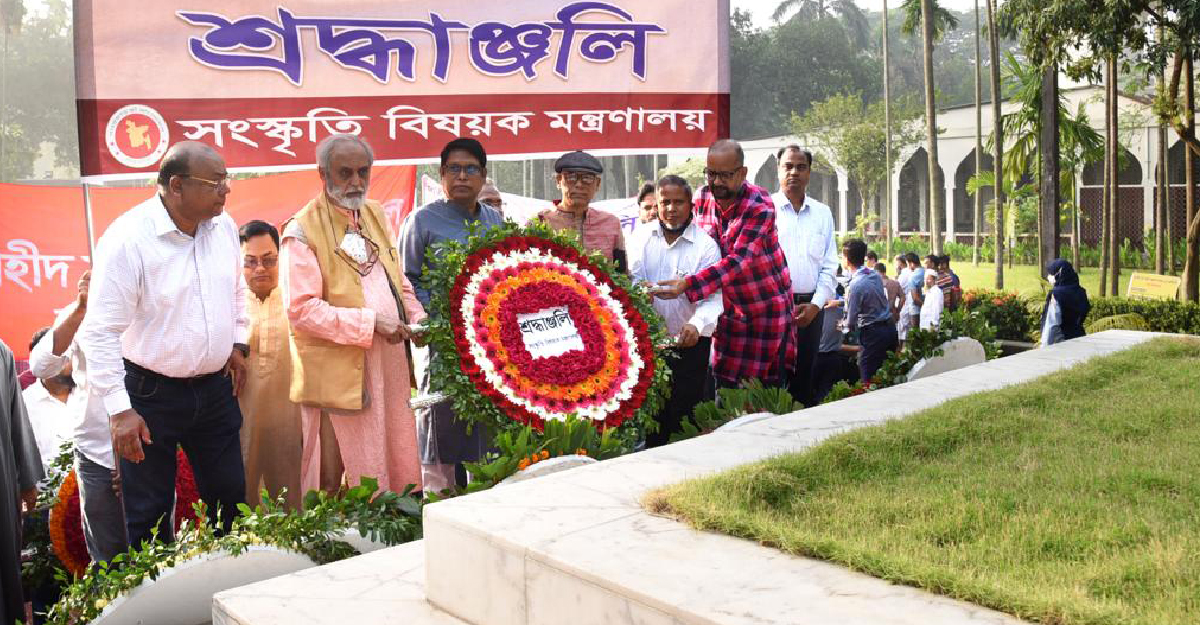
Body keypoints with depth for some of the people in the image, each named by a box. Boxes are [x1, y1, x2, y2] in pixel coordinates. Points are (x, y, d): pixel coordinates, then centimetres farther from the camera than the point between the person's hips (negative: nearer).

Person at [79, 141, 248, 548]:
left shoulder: (223, 226, -1)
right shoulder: (127, 239, -20)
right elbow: (101, 331, -19)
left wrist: (238, 343, 16)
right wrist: (119, 410, -19)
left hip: (215, 387, 6)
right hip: (151, 393, -6)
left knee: (231, 496, 16)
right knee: (149, 513, 7)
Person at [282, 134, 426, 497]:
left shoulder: (374, 214, 12)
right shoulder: (302, 231, -10)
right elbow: (301, 308, -17)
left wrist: (416, 317, 2)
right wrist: (370, 322, -19)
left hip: (389, 363, 7)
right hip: (339, 372, -7)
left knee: (396, 466, 12)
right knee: (332, 479, 2)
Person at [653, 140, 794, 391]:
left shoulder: (760, 206, -19)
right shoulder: (701, 199, -2)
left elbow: (739, 260, -30)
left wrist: (688, 285, -39)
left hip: (767, 309, -4)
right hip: (729, 310, 4)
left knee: (768, 387, 1)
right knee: (724, 384, 3)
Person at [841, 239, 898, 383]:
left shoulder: (856, 285, -19)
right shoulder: (875, 275, 5)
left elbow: (851, 323, -14)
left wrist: (842, 324, 9)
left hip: (873, 334, -8)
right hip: (890, 328, 8)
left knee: (868, 378, -3)